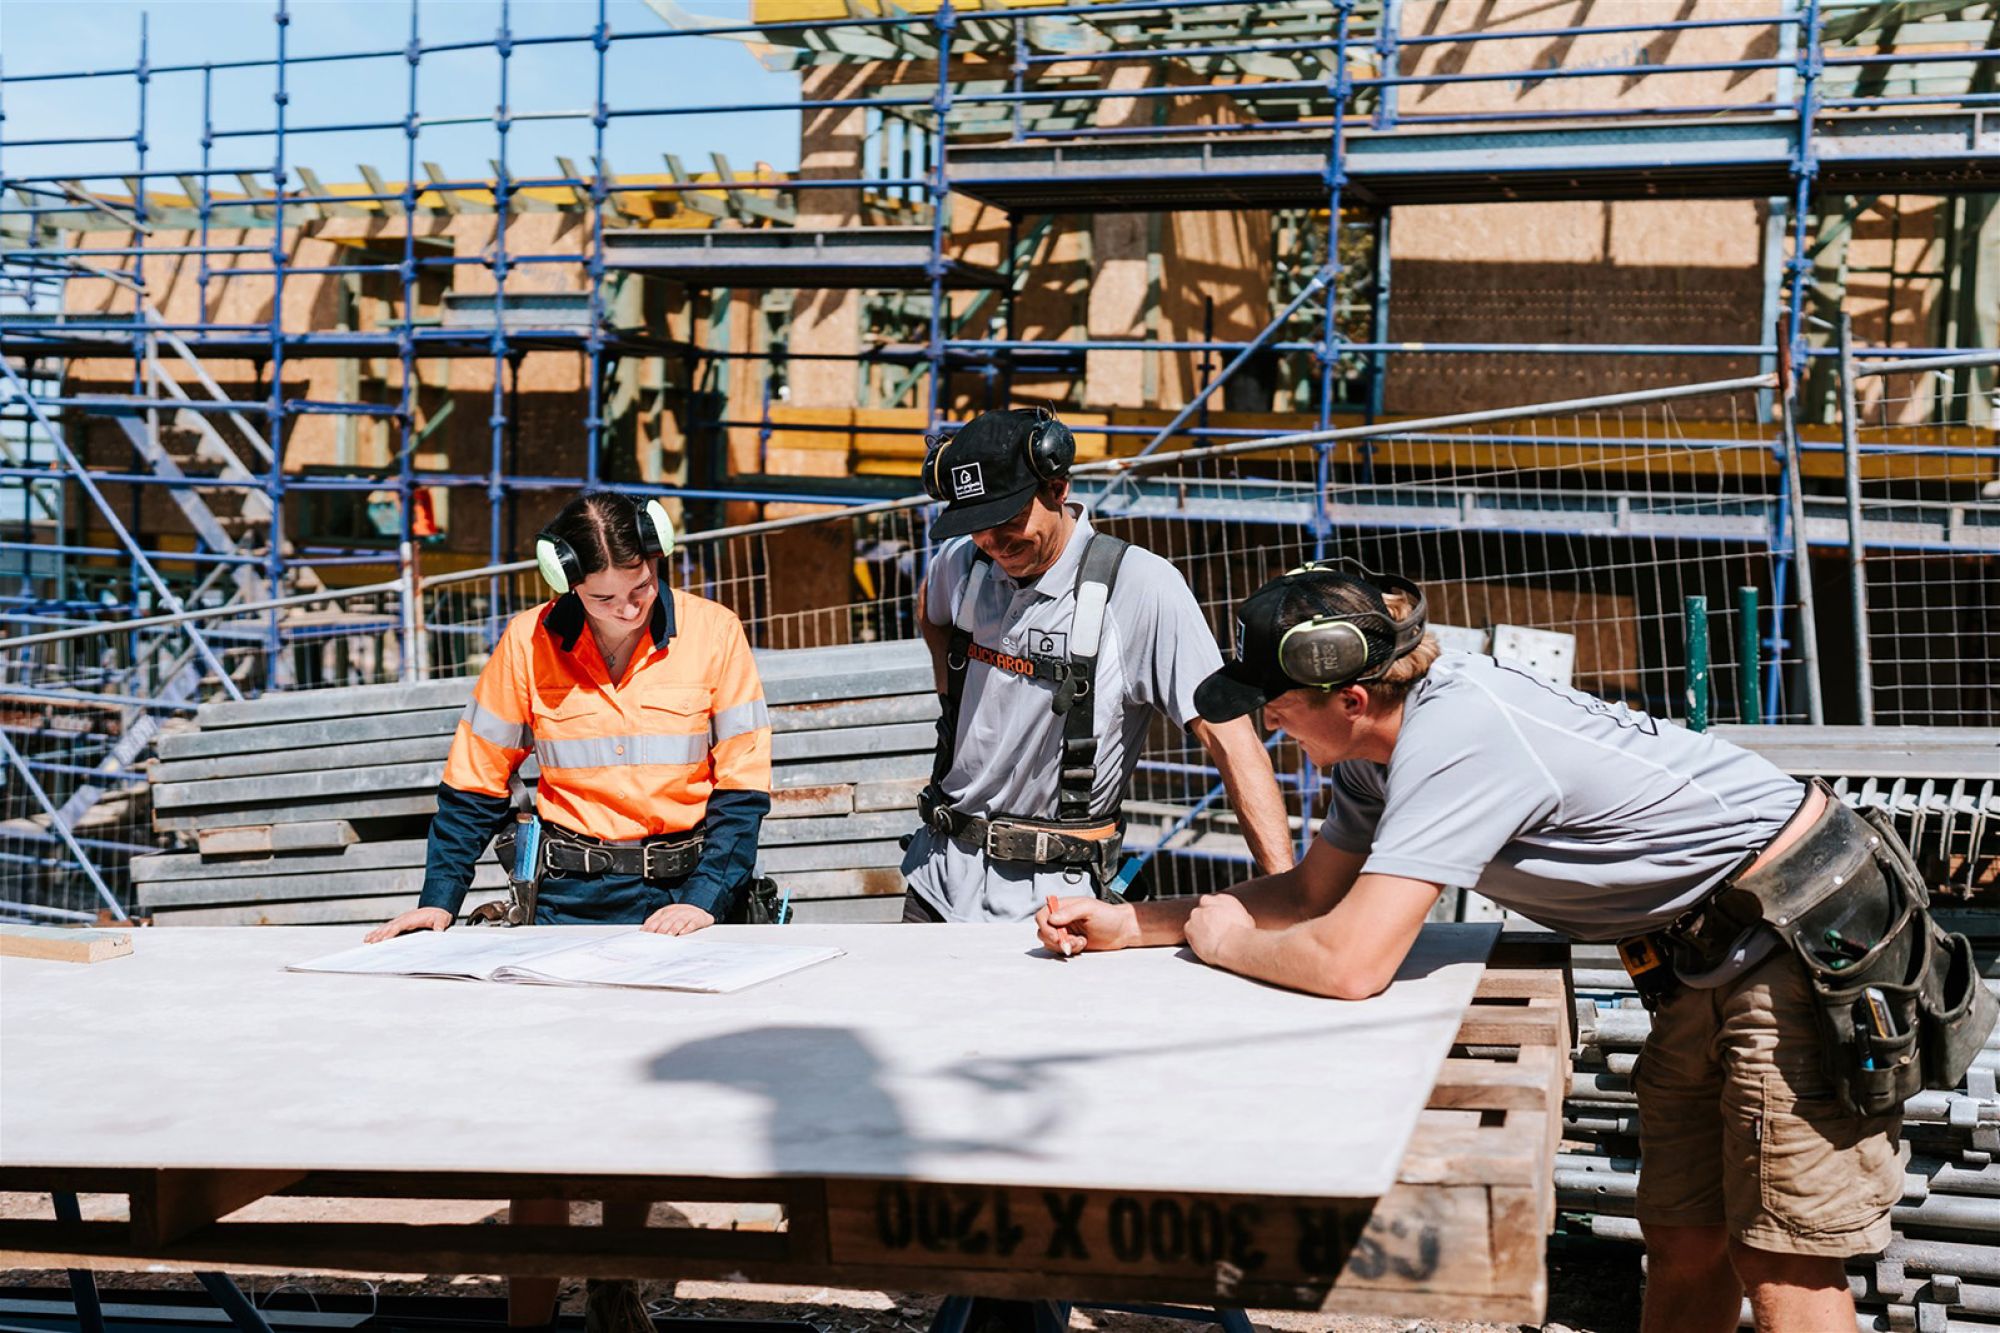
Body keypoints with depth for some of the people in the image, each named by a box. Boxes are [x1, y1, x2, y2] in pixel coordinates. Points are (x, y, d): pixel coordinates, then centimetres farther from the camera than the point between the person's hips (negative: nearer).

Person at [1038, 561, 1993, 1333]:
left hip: (1811, 933, -10)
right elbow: (1313, 894, 12)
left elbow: (1350, 963, -30)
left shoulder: (1453, 740, -28)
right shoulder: (1384, 740, 2)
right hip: (1710, 952, 10)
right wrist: (1128, 923, 5)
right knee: (1681, 1247, 11)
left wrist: (1220, 942, -10)